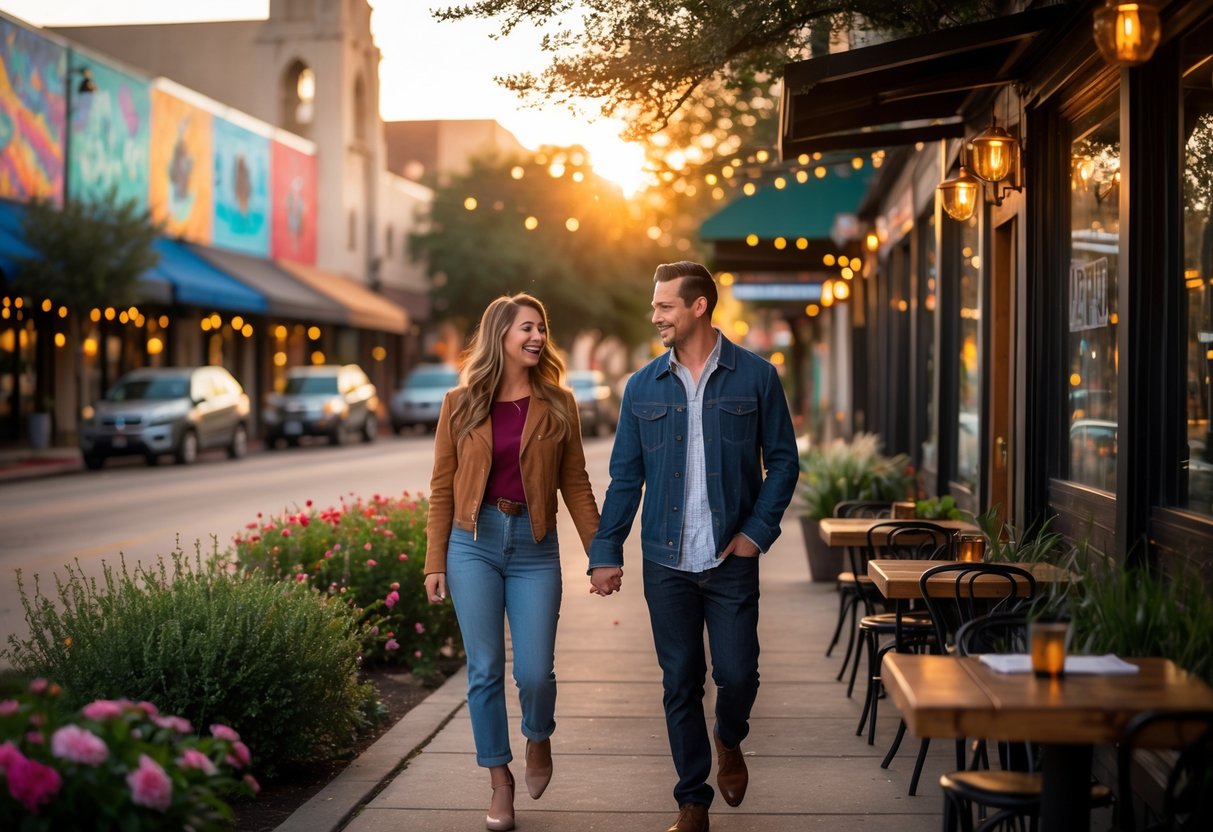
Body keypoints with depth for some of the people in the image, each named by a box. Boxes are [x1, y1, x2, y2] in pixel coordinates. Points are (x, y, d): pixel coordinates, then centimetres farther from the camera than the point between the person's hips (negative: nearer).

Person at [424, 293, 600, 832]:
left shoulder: (556, 404, 4)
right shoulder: (461, 403, 2)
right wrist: (435, 563, 1)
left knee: (534, 671, -4)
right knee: (485, 669, 3)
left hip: (534, 547, 0)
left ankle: (539, 740, 29)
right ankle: (500, 783, 17)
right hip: (474, 544, 0)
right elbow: (443, 487, 4)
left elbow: (575, 484, 5)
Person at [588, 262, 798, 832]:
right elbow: (625, 475, 7)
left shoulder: (755, 377, -1)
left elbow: (783, 461, 3)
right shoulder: (644, 387, 5)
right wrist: (606, 553, 1)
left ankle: (729, 741, 32)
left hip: (731, 559, -2)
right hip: (666, 562, 2)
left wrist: (758, 532, -7)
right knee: (680, 683, 6)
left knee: (737, 673, -3)